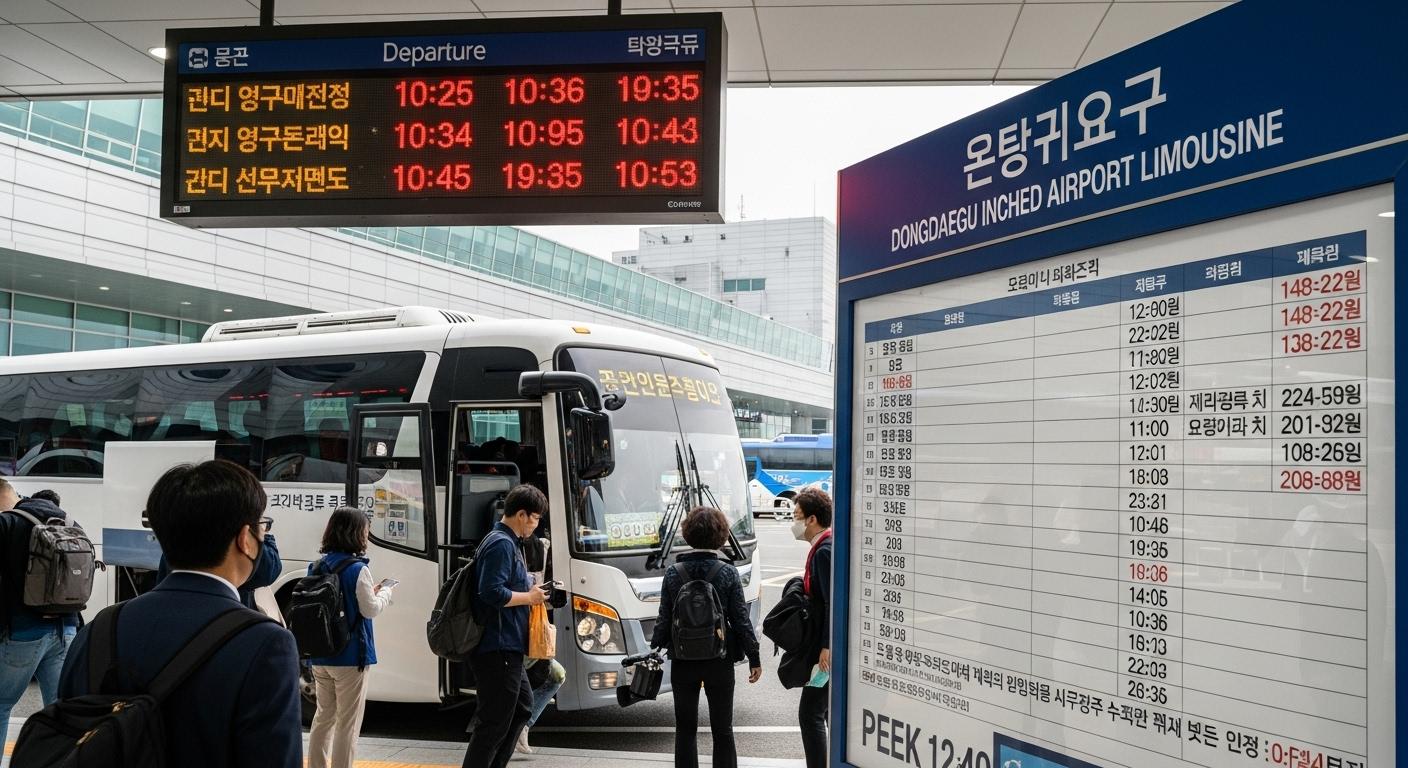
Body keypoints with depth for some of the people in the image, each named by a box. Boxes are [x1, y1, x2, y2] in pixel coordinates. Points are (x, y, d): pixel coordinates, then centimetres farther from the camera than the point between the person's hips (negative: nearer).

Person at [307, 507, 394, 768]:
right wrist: (385, 593, 5)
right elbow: (370, 610, -13)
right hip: (349, 657, -7)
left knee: (324, 716, 20)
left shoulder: (317, 566, 4)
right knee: (347, 722, 3)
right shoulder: (358, 569, -16)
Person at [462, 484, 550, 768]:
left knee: (522, 706, 22)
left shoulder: (507, 542, 16)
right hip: (498, 648, -11)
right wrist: (530, 597, -14)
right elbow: (493, 593, -26)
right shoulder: (501, 544, -17)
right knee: (494, 723, -5)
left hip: (506, 648, 11)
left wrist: (531, 590, 11)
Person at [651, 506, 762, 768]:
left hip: (683, 661, 1)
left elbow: (664, 620, -3)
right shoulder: (728, 572, -8)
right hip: (719, 660, -1)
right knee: (722, 730, 9)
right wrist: (754, 658, 3)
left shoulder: (674, 572, -5)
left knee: (685, 728, 12)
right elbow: (741, 620, -6)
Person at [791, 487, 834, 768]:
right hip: (831, 643, 10)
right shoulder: (824, 547, 12)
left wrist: (826, 647, -23)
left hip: (829, 647, -10)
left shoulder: (824, 551, -18)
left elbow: (834, 602, -23)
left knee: (811, 713, -7)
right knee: (834, 710, 18)